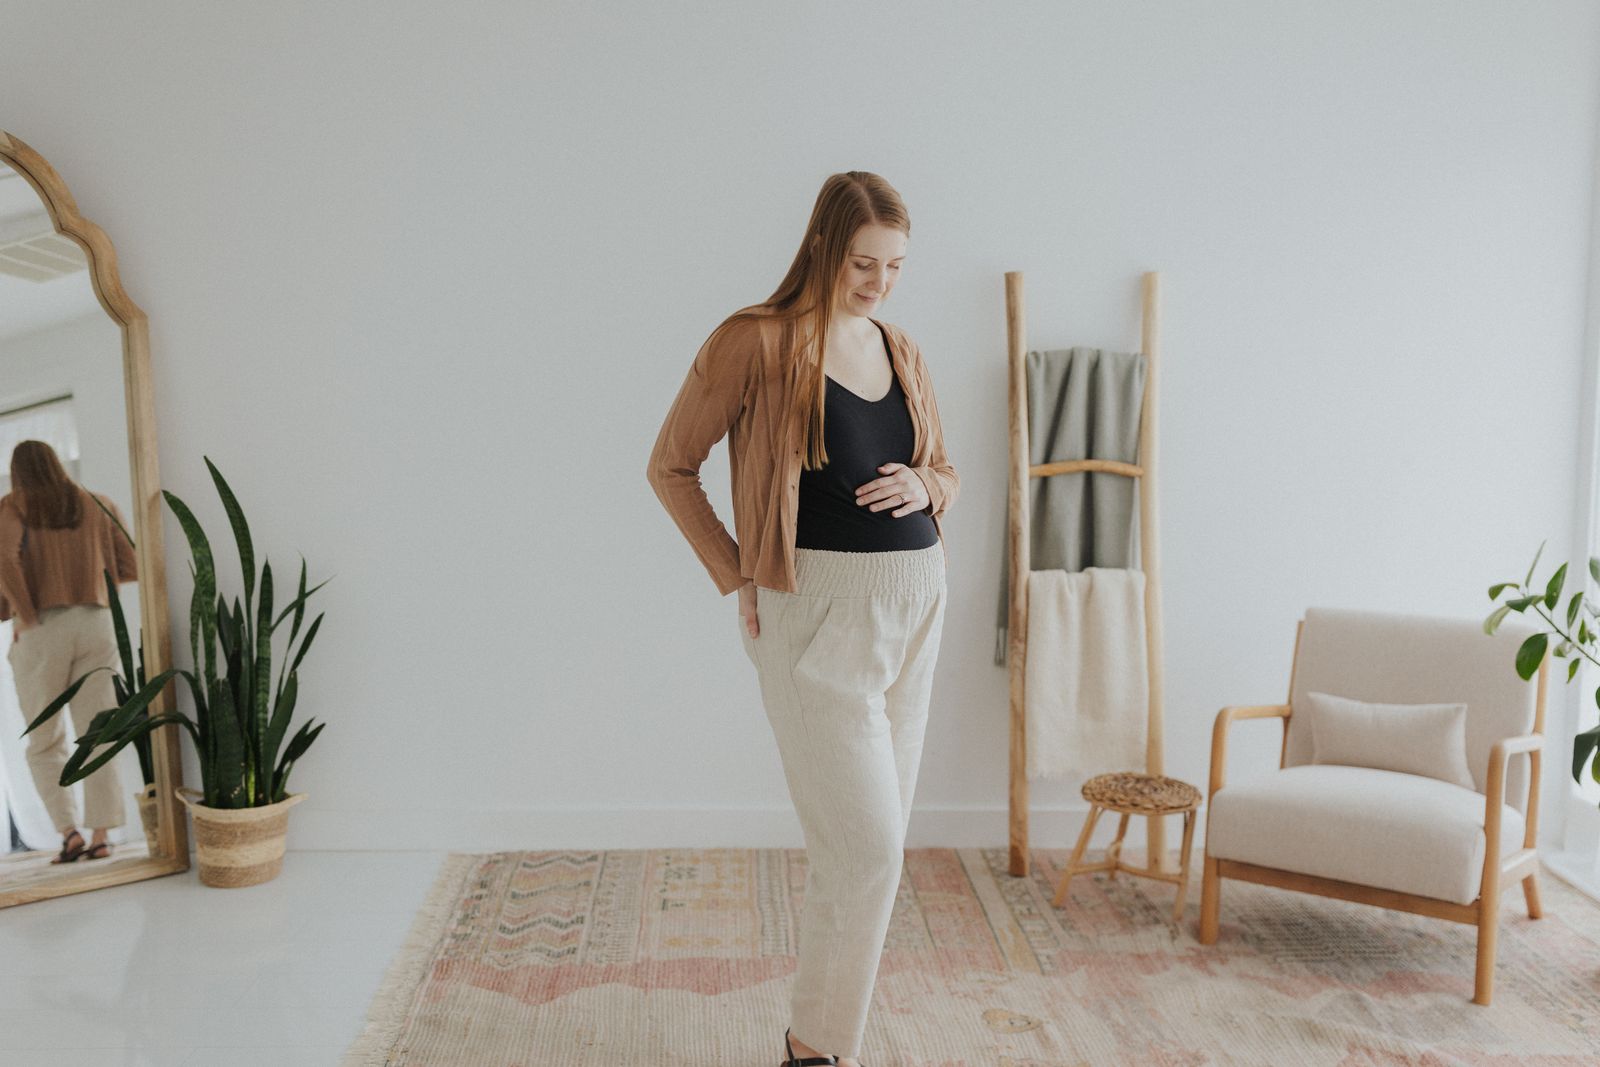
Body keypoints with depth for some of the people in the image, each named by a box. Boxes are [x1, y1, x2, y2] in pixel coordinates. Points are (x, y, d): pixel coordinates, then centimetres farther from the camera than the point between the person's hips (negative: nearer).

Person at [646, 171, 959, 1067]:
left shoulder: (903, 352, 11)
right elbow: (671, 466, -2)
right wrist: (736, 575, -6)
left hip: (914, 601, 7)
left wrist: (924, 488, -2)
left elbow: (947, 471, 21)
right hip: (818, 609, -7)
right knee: (868, 846, -7)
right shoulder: (756, 341, -7)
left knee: (873, 841, 13)